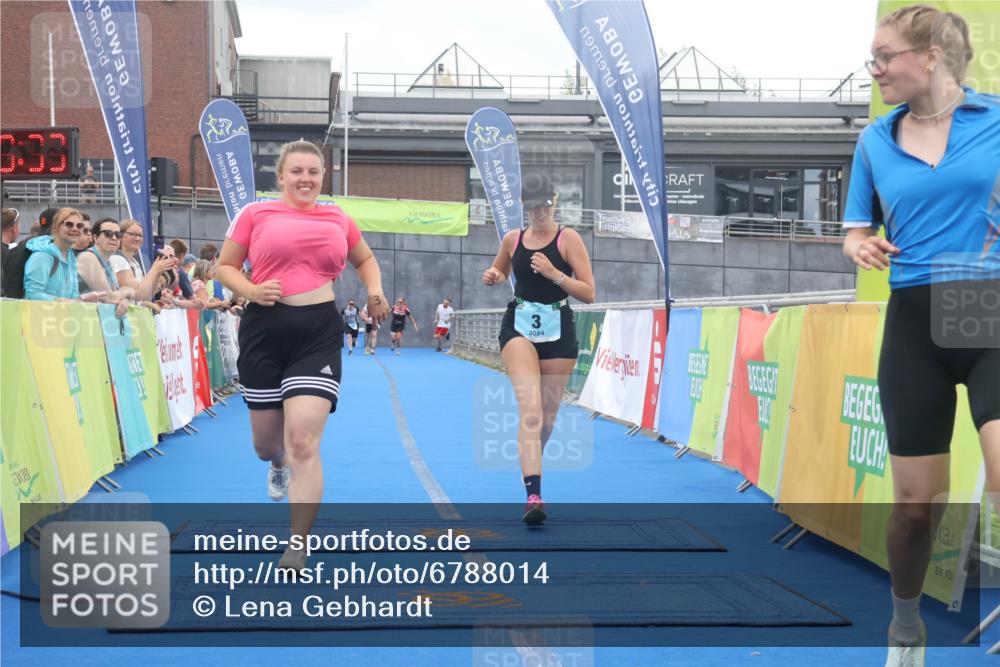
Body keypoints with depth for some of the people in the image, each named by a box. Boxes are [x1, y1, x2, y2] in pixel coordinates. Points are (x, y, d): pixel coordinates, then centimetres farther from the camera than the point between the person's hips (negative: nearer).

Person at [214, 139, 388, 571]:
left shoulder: (338, 221, 11)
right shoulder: (256, 214, 3)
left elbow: (365, 260, 28)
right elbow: (225, 267, 8)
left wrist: (375, 291, 9)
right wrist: (251, 291, -11)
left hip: (319, 333, 0)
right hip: (265, 329, 0)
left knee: (303, 440, -13)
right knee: (265, 444, 12)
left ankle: (297, 546, -5)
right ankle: (278, 466, 53)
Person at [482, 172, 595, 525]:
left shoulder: (568, 238, -3)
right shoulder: (512, 239, 6)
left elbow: (588, 293, -7)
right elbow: (500, 271, 26)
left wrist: (553, 273, -20)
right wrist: (493, 276, 2)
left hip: (558, 331, 0)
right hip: (518, 327, 0)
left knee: (547, 417, 10)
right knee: (531, 410, -20)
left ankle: (532, 466, 41)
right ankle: (533, 495, -29)